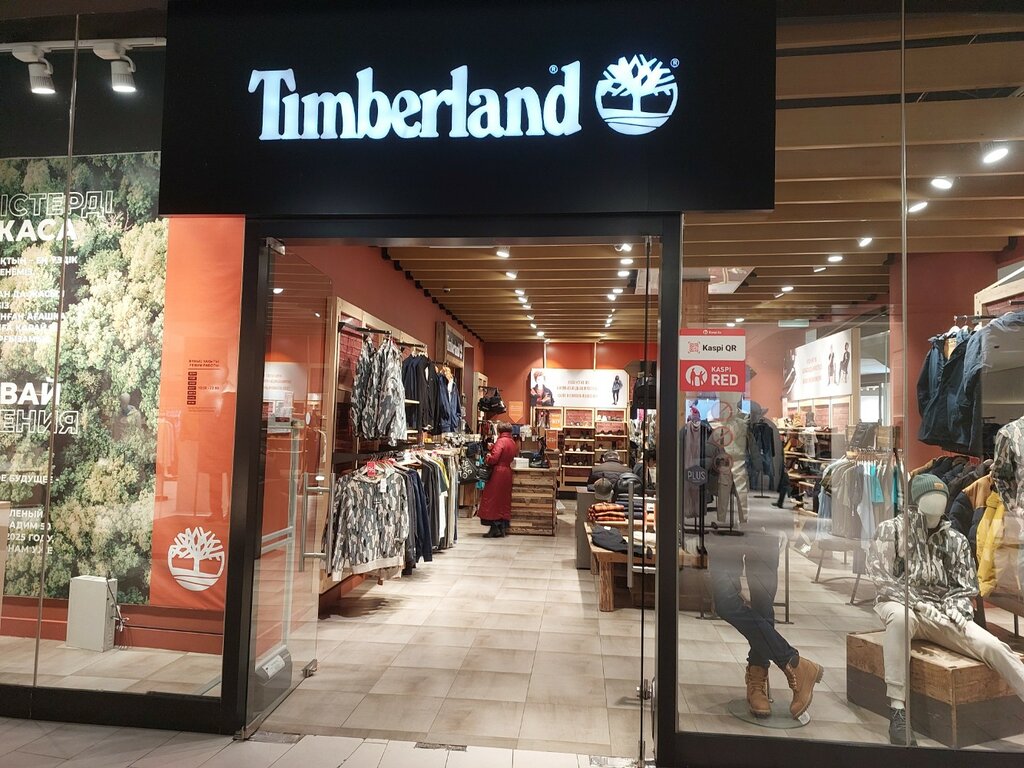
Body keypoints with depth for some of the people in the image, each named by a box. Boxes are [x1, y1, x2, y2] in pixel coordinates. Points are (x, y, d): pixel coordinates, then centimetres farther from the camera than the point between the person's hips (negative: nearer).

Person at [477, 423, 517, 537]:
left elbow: (493, 458, -22)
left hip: (498, 473, -8)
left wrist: (487, 457, 1)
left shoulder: (501, 441, -14)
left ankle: (495, 529, -1)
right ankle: (503, 528, 15)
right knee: (504, 500, 13)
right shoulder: (512, 442, 10)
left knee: (493, 500, -1)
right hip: (507, 473, 8)